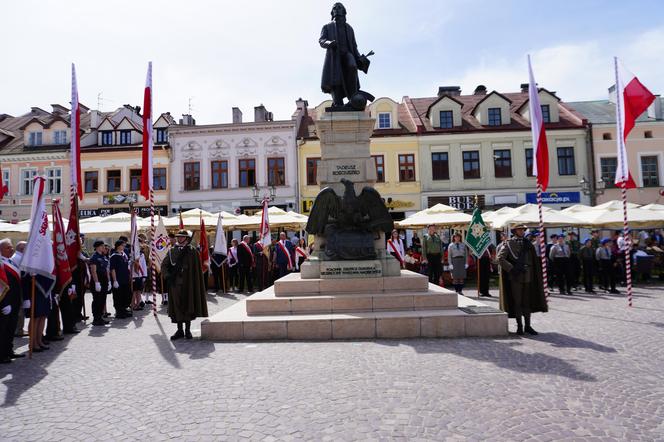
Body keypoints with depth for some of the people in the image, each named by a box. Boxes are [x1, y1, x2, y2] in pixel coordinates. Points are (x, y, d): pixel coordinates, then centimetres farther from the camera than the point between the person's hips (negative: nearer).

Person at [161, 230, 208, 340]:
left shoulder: (192, 251, -1)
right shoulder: (172, 251, 8)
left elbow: (197, 269, -3)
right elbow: (164, 265, 8)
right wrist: (168, 276, -8)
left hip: (188, 284, -2)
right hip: (175, 283, 2)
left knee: (188, 305, 3)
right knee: (177, 306, 5)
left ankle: (188, 330, 15)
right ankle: (180, 330, 15)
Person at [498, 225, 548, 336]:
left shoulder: (528, 243, 13)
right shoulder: (509, 243, -1)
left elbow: (535, 259, 12)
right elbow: (500, 258, -11)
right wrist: (512, 268, -16)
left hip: (528, 276, 4)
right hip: (515, 277, -4)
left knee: (528, 302, 9)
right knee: (517, 302, 2)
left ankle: (527, 326, 19)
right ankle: (519, 326, 11)